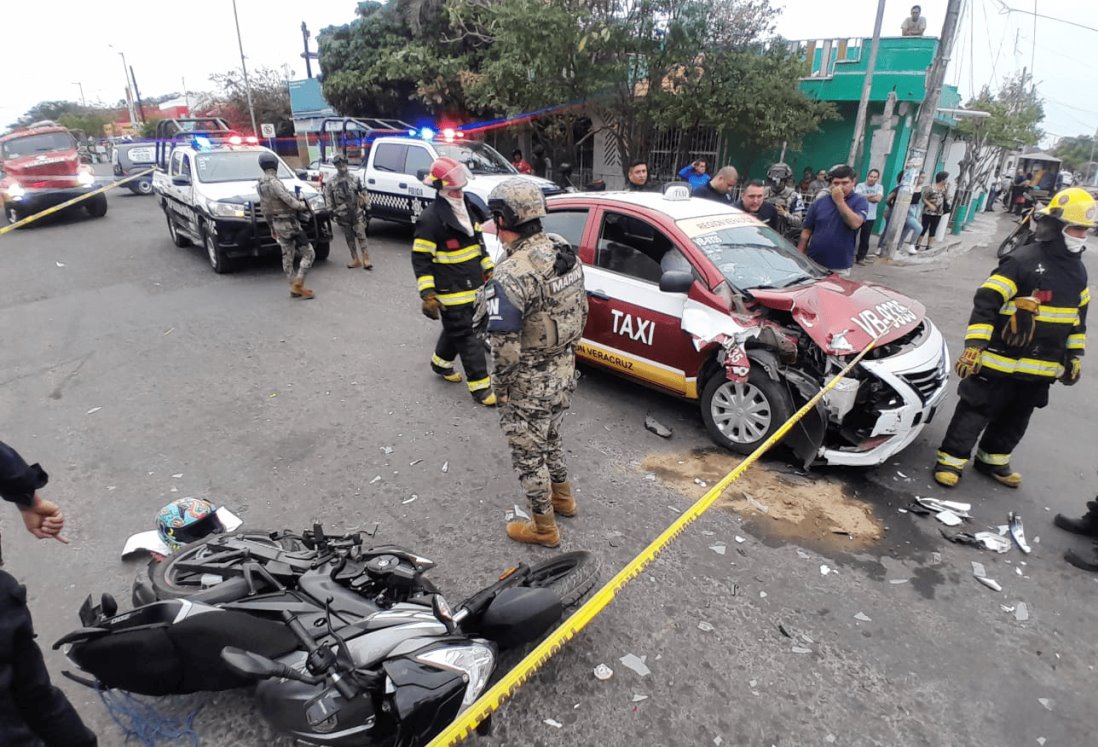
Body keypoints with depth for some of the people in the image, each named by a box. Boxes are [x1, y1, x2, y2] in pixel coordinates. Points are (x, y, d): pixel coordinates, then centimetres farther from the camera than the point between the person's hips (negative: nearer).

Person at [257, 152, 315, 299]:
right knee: (308, 253, -4)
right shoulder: (274, 182, -21)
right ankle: (298, 285, -8)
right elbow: (290, 201, -24)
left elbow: (265, 209, 16)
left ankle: (294, 287, 18)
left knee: (287, 257, 13)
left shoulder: (260, 184, 9)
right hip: (289, 223, -9)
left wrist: (272, 227, 24)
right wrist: (303, 205, -3)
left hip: (277, 224, 9)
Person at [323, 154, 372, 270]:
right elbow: (328, 198, 2)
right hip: (343, 215, 1)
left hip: (357, 212, -1)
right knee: (349, 237, 8)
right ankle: (355, 260, 15)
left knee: (361, 235, -7)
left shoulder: (355, 178, 4)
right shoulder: (331, 182, 1)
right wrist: (331, 212, -3)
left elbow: (362, 193, 9)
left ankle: (365, 259, -7)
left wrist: (366, 206, 6)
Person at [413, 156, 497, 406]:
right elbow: (420, 259, -16)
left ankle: (441, 362, 45)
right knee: (466, 337, -4)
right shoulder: (431, 219, -18)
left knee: (456, 330, 22)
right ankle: (480, 386, 3)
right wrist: (427, 294, -20)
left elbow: (478, 242, 21)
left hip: (473, 287, 8)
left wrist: (488, 270, 19)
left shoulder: (468, 208, 9)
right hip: (451, 292, -8)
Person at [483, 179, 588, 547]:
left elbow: (505, 348, -26)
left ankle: (544, 527, 30)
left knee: (528, 454, 12)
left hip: (530, 384, -8)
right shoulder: (565, 251, -3)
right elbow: (581, 311, 7)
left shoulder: (510, 276, -28)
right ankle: (562, 497, 49)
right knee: (550, 438, 28)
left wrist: (500, 386, -9)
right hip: (565, 371, 8)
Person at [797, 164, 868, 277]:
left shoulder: (859, 202, -1)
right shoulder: (818, 203, 5)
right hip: (813, 263, 2)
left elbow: (855, 224, -19)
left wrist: (839, 201, -15)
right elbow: (807, 231, 6)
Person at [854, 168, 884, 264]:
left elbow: (878, 199, -13)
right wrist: (872, 195, -14)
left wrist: (864, 197, -11)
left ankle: (861, 257, 13)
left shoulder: (879, 187, 3)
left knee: (865, 238, 4)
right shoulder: (860, 185, -1)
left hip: (870, 217, 1)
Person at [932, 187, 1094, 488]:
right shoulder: (1022, 261, -16)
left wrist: (1075, 355, 19)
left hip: (1042, 367, 8)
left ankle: (992, 460, 34)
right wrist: (974, 347, -27)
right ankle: (950, 460, 10)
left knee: (1015, 418, 18)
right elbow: (986, 302, -21)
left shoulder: (1078, 270, 10)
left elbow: (1077, 316, 21)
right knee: (976, 412, -1)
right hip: (1001, 360, -7)